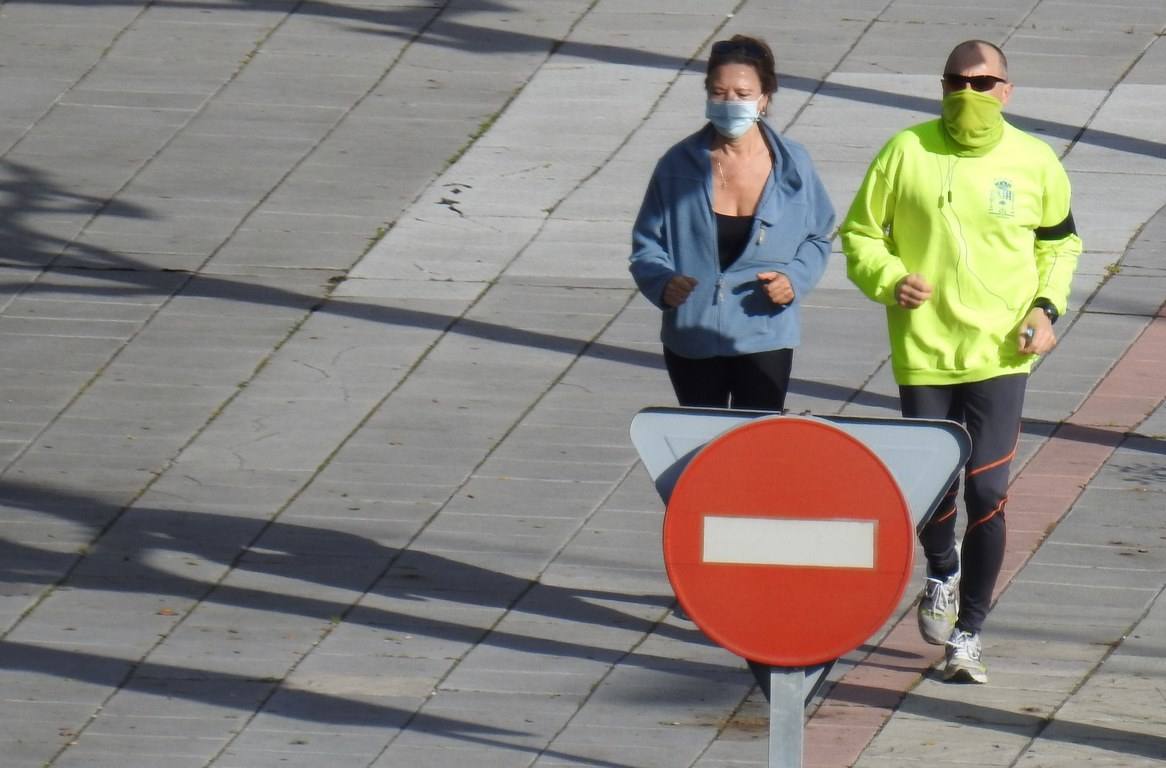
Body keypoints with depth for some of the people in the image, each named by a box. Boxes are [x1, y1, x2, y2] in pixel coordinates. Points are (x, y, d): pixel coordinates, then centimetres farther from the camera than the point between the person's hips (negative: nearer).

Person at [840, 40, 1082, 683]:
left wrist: (1046, 306, 0)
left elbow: (1059, 243, 15)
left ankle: (968, 632, 7)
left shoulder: (1035, 162, 0)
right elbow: (859, 233, 4)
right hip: (922, 352, 0)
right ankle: (941, 573, 41)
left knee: (987, 492, -6)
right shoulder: (906, 153, -4)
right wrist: (889, 280, -14)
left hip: (999, 355, 0)